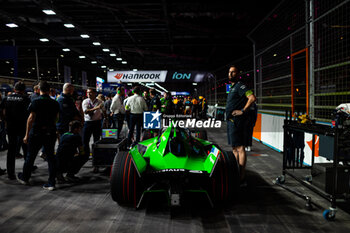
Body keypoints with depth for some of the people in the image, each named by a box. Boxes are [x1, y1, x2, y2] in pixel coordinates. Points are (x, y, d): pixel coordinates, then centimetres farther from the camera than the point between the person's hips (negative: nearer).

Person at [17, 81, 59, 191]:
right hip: (50, 132, 3)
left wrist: (27, 135, -7)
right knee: (50, 157, 5)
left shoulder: (36, 102, -11)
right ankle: (51, 183, 5)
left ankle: (24, 177, 33)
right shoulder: (55, 103, 2)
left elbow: (31, 118, -11)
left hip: (36, 132, -3)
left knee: (30, 156, 14)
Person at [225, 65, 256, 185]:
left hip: (236, 121, -11)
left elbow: (252, 98, -23)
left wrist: (243, 111, -20)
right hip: (230, 121, 11)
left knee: (240, 148, -10)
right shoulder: (232, 88, 21)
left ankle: (242, 178, -9)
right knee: (234, 148, 15)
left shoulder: (240, 86, -9)